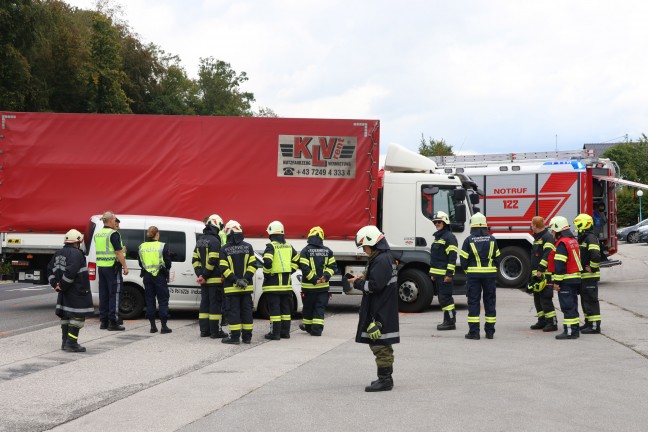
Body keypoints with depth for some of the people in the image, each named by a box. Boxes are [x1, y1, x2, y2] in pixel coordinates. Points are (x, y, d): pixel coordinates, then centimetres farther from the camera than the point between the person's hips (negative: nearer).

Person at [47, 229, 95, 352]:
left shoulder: (59, 253, 14)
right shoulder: (76, 254, -16)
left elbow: (50, 270, 18)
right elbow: (70, 272, -25)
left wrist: (55, 284, 11)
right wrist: (62, 286, -14)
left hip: (64, 292, 9)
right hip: (77, 292, -9)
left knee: (65, 316, 14)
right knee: (77, 316, -5)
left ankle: (65, 342, 18)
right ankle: (71, 343, -10)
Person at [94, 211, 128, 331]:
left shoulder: (97, 234, 12)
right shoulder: (113, 234, -13)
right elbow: (118, 252, -17)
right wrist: (125, 267, -11)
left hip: (101, 266, 8)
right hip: (112, 267, -8)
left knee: (104, 294, 11)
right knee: (114, 294, -3)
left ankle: (104, 321, 14)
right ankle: (113, 323, -4)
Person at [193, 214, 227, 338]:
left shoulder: (200, 241, 14)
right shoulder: (215, 241, -14)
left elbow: (195, 260, 13)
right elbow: (213, 261, -21)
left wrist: (200, 274, 4)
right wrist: (204, 275, -14)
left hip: (204, 280, 8)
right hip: (215, 280, -8)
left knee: (204, 303, 12)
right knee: (215, 304, -4)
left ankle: (204, 330, 15)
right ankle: (215, 331, -3)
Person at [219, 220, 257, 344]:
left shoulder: (225, 249, -4)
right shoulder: (248, 247, 3)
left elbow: (224, 268, -11)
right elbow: (253, 265, -3)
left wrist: (235, 280, -11)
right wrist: (246, 279, -6)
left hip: (232, 287, -2)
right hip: (247, 287, 2)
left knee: (234, 311, 0)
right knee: (247, 310, 8)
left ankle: (235, 336, -2)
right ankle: (247, 336, 9)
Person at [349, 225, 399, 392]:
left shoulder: (381, 261, -19)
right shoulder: (386, 257, 14)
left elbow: (375, 286, -24)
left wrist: (357, 283, -10)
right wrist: (364, 278, 11)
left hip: (380, 312, -11)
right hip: (383, 309, 11)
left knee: (380, 345, -7)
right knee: (383, 345, 17)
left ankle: (384, 380, -4)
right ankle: (386, 378, 25)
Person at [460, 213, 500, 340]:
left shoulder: (469, 240, -6)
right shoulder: (492, 239, 2)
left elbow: (464, 259, -5)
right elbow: (497, 258, 5)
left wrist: (467, 270, 12)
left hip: (473, 274, -2)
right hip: (490, 274, 2)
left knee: (473, 302, 1)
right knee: (489, 302, 9)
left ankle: (474, 332, -3)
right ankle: (490, 331, 12)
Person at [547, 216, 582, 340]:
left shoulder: (562, 243, -16)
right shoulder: (573, 241, 15)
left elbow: (560, 264, -21)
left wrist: (556, 281, -19)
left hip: (566, 281, -10)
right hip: (575, 278, 10)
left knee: (567, 306, -8)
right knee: (572, 305, 14)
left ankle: (570, 331, -8)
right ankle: (574, 330, 18)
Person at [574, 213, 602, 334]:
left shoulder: (591, 238, -17)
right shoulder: (582, 238, 15)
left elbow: (596, 256, -30)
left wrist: (592, 268, -20)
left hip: (590, 276, -10)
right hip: (583, 276, 10)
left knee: (591, 300, -7)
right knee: (584, 300, 17)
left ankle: (595, 326, -5)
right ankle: (588, 323, 26)